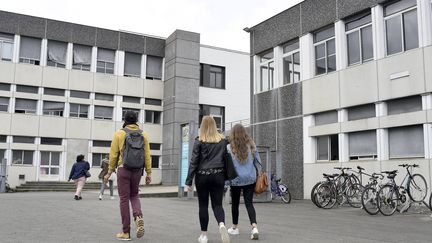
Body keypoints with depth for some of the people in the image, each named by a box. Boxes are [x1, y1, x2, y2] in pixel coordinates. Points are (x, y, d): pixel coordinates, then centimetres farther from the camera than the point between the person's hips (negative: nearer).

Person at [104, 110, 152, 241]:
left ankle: (126, 232, 6)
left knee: (124, 199, 4)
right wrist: (149, 173, 5)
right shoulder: (143, 134, 4)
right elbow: (147, 155, 1)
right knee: (134, 195, 20)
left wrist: (109, 172, 6)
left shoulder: (119, 133, -1)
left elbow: (113, 154, -2)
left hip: (123, 169, -2)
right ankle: (138, 216, -9)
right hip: (137, 170, 3)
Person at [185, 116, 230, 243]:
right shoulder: (222, 140, 4)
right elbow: (226, 158, 6)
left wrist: (189, 181, -4)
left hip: (202, 175, -2)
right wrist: (226, 177, 13)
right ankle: (222, 224, -21)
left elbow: (194, 161, -7)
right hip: (218, 175, 2)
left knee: (203, 205, 9)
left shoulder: (199, 141, -5)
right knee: (217, 204, 7)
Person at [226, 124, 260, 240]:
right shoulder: (251, 145, 0)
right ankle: (254, 227, -14)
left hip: (236, 179, -2)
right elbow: (258, 161, 6)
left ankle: (235, 227, 27)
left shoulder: (229, 147, -8)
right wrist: (258, 176, 18)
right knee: (249, 203, 4)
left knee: (235, 203, 14)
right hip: (250, 179, 2)